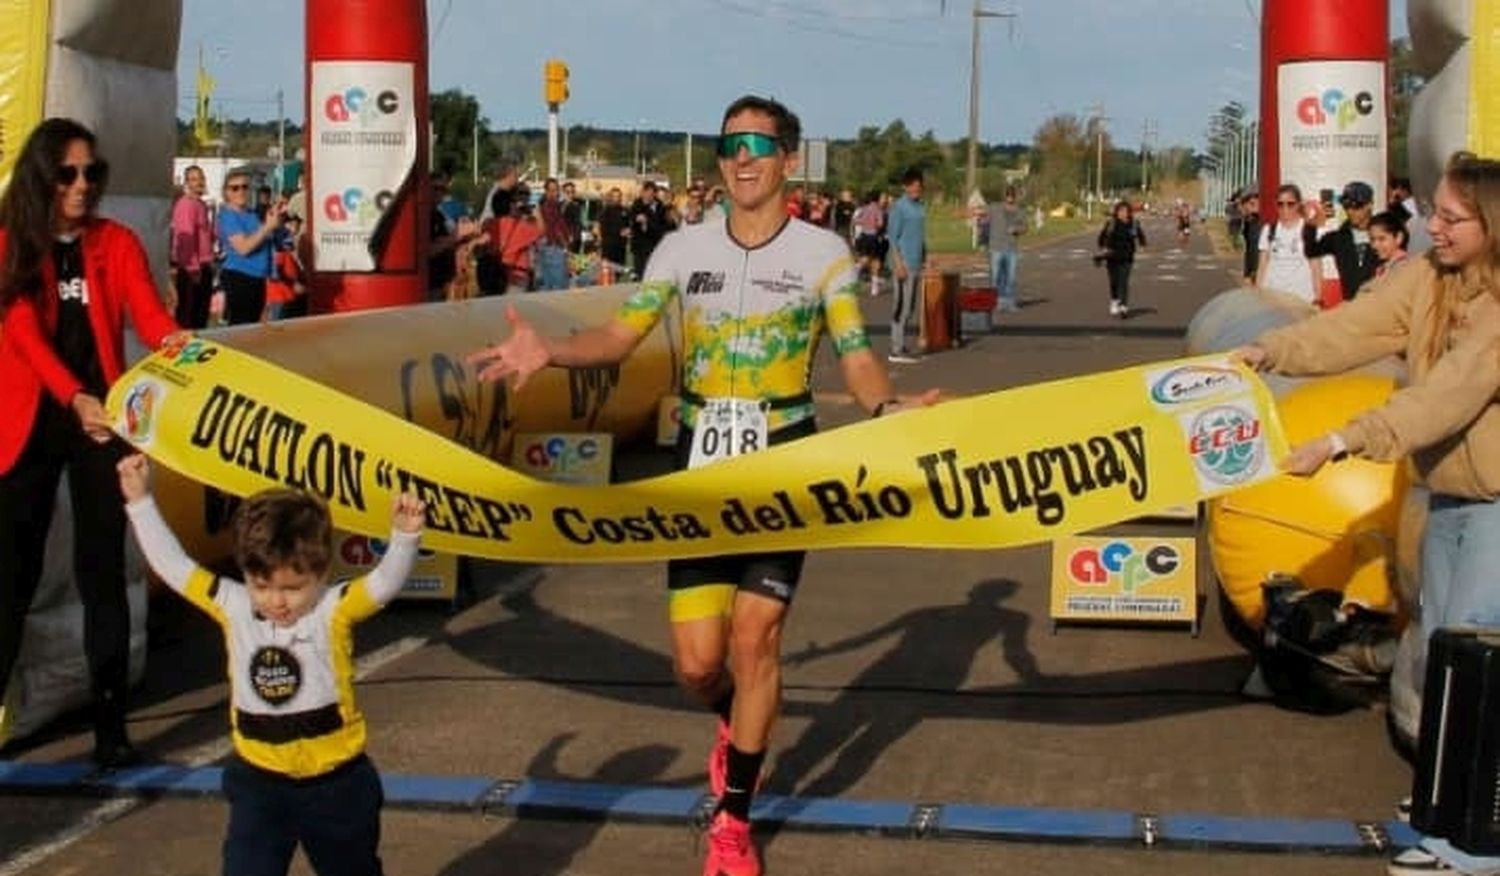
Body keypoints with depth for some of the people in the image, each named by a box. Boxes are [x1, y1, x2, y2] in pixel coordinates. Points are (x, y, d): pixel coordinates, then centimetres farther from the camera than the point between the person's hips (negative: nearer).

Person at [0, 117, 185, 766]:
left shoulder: (118, 243, 5)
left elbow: (148, 313, -9)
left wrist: (176, 340, -33)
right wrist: (74, 398, -28)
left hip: (101, 419, 1)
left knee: (102, 571, 4)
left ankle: (110, 723, 9)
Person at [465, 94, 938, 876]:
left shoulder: (823, 252, -4)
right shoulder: (683, 248, 2)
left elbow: (856, 356, -9)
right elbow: (622, 334, -4)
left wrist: (889, 407, -30)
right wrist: (549, 352, -23)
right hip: (702, 463, 2)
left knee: (753, 637, -4)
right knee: (696, 658, 1)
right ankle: (735, 723, 40)